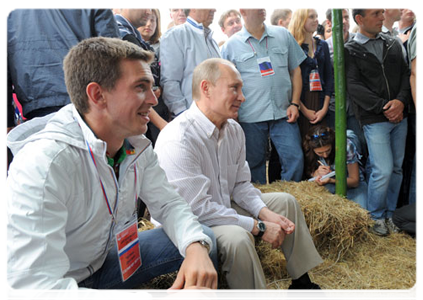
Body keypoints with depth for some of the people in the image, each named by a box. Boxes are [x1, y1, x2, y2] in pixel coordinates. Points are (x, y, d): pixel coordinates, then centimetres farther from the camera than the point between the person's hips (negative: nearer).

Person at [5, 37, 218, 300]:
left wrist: (195, 246, -24)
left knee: (204, 241, -4)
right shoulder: (43, 164, -32)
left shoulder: (137, 145, -8)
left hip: (104, 259, 7)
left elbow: (169, 202, -1)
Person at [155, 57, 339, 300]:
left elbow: (241, 185, 8)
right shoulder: (178, 140, -28)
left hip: (225, 209, 9)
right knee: (236, 237, -36)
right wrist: (259, 227, -24)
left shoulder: (234, 129, 0)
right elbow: (198, 208, -30)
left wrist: (265, 212, -11)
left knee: (285, 201, 7)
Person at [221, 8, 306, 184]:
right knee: (255, 164, 7)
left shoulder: (283, 35, 11)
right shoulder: (231, 45, 4)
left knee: (295, 159, -2)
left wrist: (294, 104, 3)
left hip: (283, 114, 2)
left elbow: (295, 71, 13)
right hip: (250, 117, -1)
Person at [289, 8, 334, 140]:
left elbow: (329, 77, 11)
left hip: (320, 102, 4)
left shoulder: (323, 45, 14)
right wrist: (304, 109, -9)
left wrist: (325, 107, 0)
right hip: (299, 106, -4)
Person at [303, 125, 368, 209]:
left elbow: (354, 180, -17)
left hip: (349, 183, -1)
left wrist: (331, 180, -35)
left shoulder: (346, 145, -24)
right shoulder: (308, 149, -18)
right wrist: (316, 173, -29)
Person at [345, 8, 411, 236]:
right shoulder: (350, 51, -1)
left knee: (397, 168, 9)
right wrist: (383, 107, -15)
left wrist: (401, 101, -9)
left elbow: (405, 74, 9)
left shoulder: (393, 44, 14)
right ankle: (375, 216, 12)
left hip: (399, 116, 5)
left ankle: (389, 214, 24)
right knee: (383, 170, -9)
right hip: (374, 119, -5)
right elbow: (354, 86, -10)